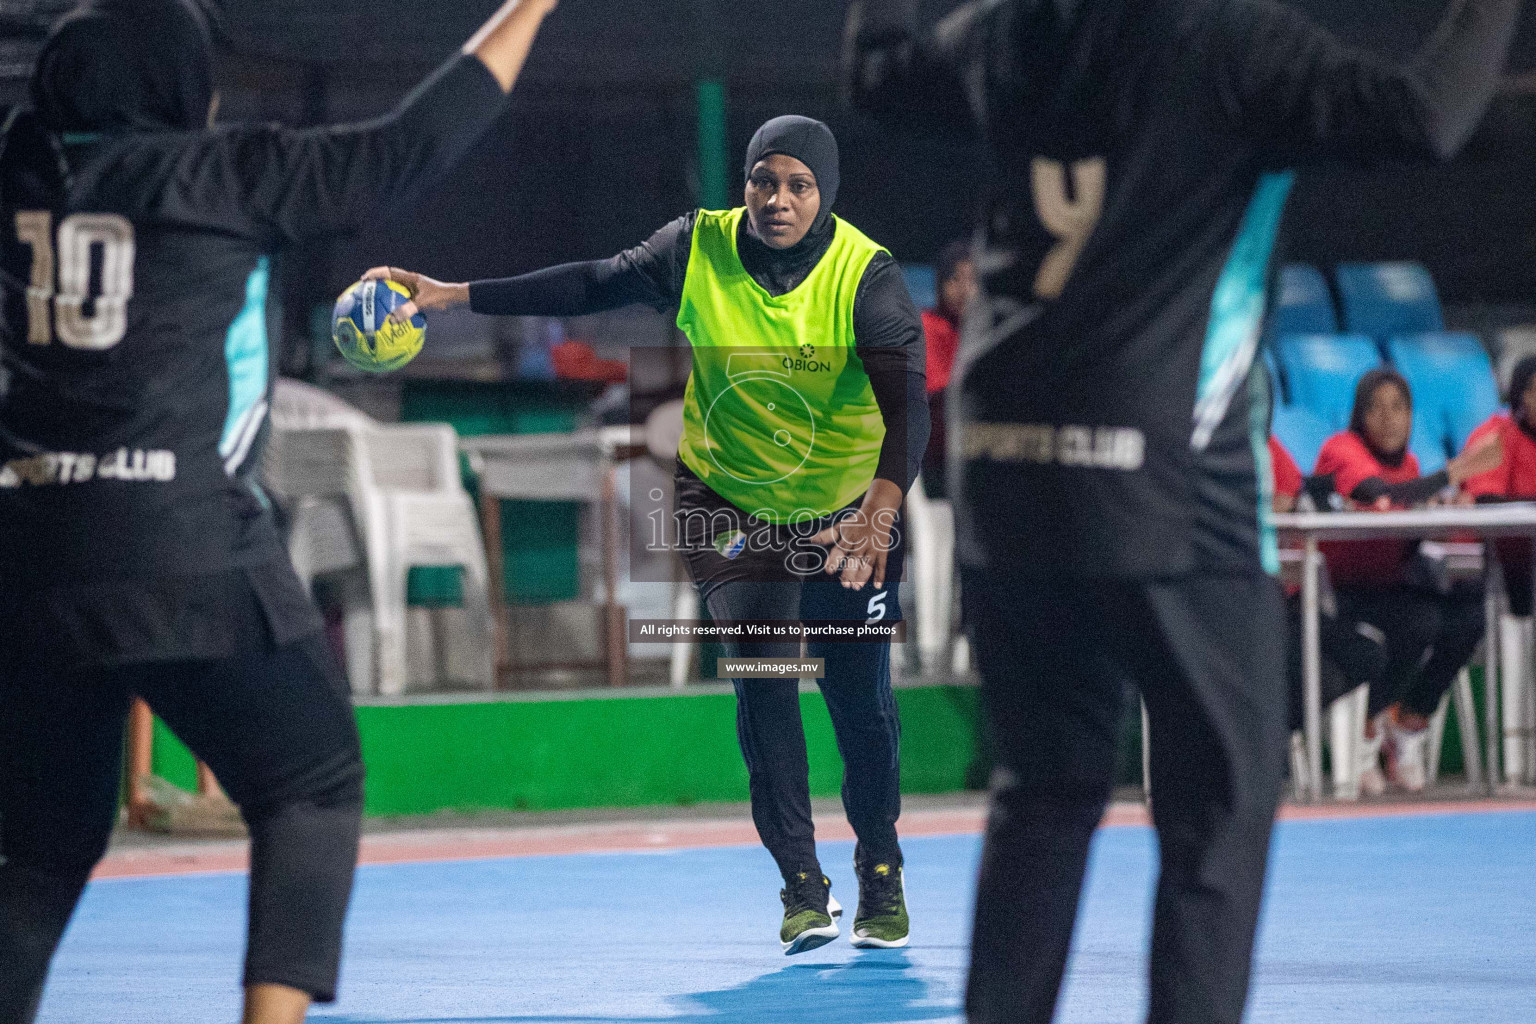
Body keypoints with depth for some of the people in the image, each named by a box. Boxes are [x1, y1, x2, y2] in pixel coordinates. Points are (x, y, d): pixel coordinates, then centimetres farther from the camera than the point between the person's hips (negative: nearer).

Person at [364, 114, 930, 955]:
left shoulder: (866, 276, -22)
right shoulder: (700, 249, -14)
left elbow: (906, 399, -32)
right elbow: (595, 285, -8)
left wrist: (881, 509, -49)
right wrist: (454, 295, -14)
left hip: (849, 513, -1)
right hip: (728, 501, 1)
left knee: (862, 703, 1)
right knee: (760, 667, -17)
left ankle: (881, 875, 27)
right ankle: (802, 886, -8)